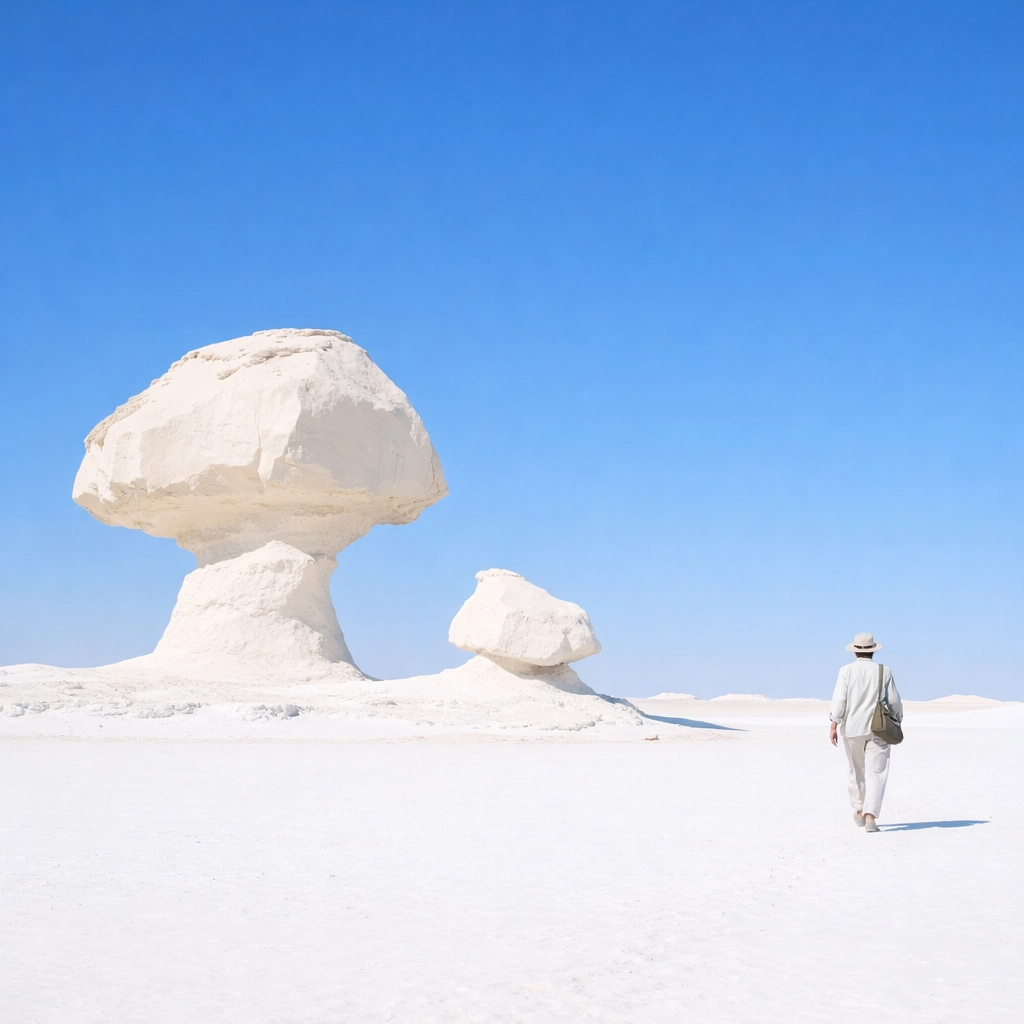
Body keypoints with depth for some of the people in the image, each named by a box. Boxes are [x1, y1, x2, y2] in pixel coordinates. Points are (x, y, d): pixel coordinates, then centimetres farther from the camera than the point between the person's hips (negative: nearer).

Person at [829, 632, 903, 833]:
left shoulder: (846, 671, -2)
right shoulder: (884, 671, 0)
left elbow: (839, 699, -10)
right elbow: (894, 701, 3)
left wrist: (833, 725, -10)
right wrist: (898, 721, 18)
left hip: (853, 728, 1)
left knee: (857, 771, 19)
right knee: (875, 773, -3)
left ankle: (859, 811, 31)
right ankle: (870, 816, -17)